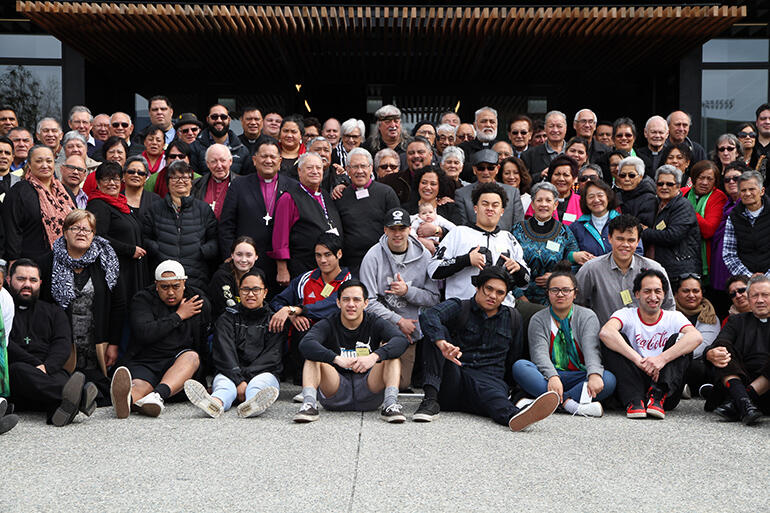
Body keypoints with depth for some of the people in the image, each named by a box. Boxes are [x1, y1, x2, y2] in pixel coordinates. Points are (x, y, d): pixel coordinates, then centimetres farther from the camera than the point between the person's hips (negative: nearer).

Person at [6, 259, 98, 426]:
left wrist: (45, 367, -14)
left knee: (60, 378, -33)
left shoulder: (54, 312, 26)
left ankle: (60, 407, -69)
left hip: (51, 370, 2)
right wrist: (36, 365, -15)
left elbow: (63, 345, 8)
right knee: (19, 369, -36)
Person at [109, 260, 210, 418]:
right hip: (142, 362, -2)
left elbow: (204, 347, 17)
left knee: (192, 356, -32)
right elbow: (144, 334, -16)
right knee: (140, 387, -35)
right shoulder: (142, 300, 3)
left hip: (180, 364, 2)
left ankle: (159, 395, -57)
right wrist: (179, 316, -8)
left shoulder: (200, 303, 10)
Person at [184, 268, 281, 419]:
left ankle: (253, 404, -69)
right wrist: (239, 381, -20)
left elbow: (271, 357, 1)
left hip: (263, 373, 0)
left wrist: (245, 376, -14)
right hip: (230, 373, 0)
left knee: (259, 383, -34)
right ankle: (216, 403, -69)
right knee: (224, 383, -33)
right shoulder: (227, 319, 15)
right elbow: (225, 354, -2)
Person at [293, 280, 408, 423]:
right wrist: (338, 359, -38)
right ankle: (309, 403, -33)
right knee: (314, 355, -17)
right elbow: (305, 344, -24)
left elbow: (402, 340, -20)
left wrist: (374, 356, -37)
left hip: (369, 392, 0)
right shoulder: (328, 325, -2)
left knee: (389, 351, -16)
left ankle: (391, 403, -31)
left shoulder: (375, 324, 0)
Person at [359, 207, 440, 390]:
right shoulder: (373, 256, -9)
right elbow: (368, 302, -11)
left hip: (410, 332, 2)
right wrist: (399, 321, -14)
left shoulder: (424, 256, -1)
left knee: (401, 384, 2)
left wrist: (407, 291, -16)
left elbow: (433, 298, 0)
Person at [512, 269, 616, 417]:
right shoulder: (538, 320, 6)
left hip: (579, 376, 0)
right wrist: (552, 376, -32)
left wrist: (594, 375, -33)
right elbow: (539, 352, -10)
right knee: (519, 366, -28)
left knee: (609, 379, -29)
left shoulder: (587, 317, 7)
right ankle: (568, 404, -41)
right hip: (549, 377, 0)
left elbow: (592, 349, -11)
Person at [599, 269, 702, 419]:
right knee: (618, 340, -16)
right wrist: (637, 359, -32)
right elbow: (605, 332, -20)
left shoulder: (674, 318, 9)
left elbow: (696, 337, -15)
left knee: (679, 339, -14)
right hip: (633, 382, -1)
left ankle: (658, 397, -31)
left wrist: (662, 359, -30)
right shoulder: (627, 315, 5)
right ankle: (634, 401, -32)